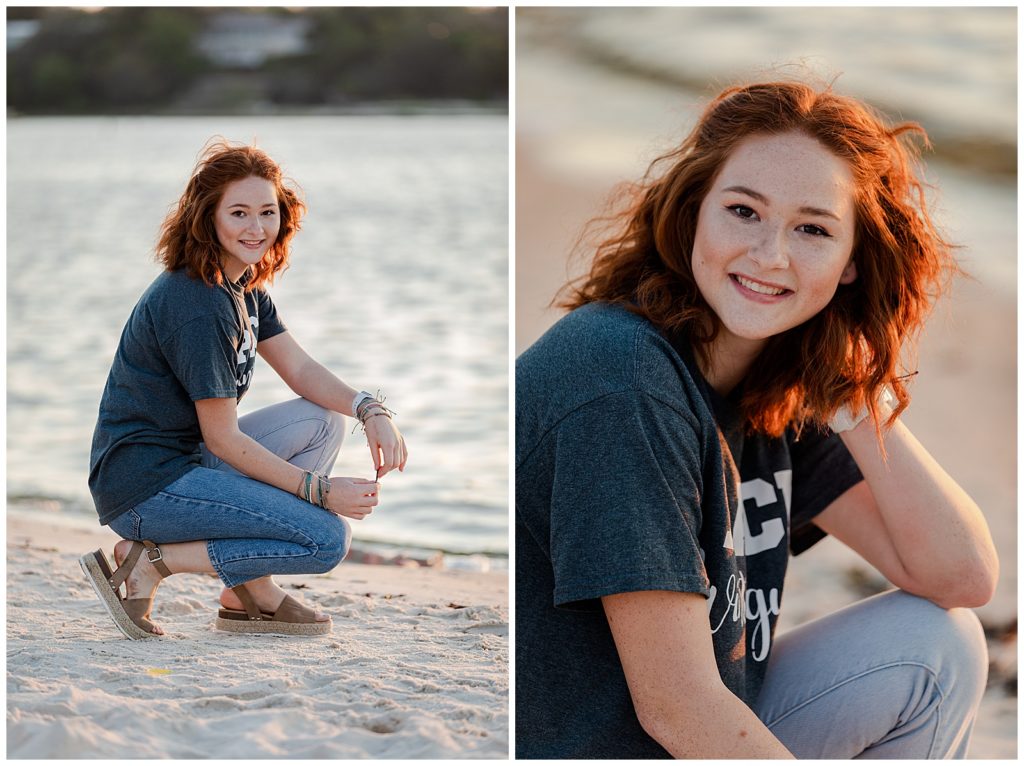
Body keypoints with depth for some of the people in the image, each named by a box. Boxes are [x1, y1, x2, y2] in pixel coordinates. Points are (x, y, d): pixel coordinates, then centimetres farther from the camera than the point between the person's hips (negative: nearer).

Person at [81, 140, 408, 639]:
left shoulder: (245, 288, 10)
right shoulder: (196, 304, -21)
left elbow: (301, 370, 10)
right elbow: (223, 438, -18)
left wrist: (370, 410, -8)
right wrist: (319, 490, -15)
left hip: (185, 460, 10)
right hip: (143, 484, -10)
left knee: (322, 419, 8)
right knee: (327, 537, -14)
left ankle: (249, 592, 6)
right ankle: (151, 562, -7)